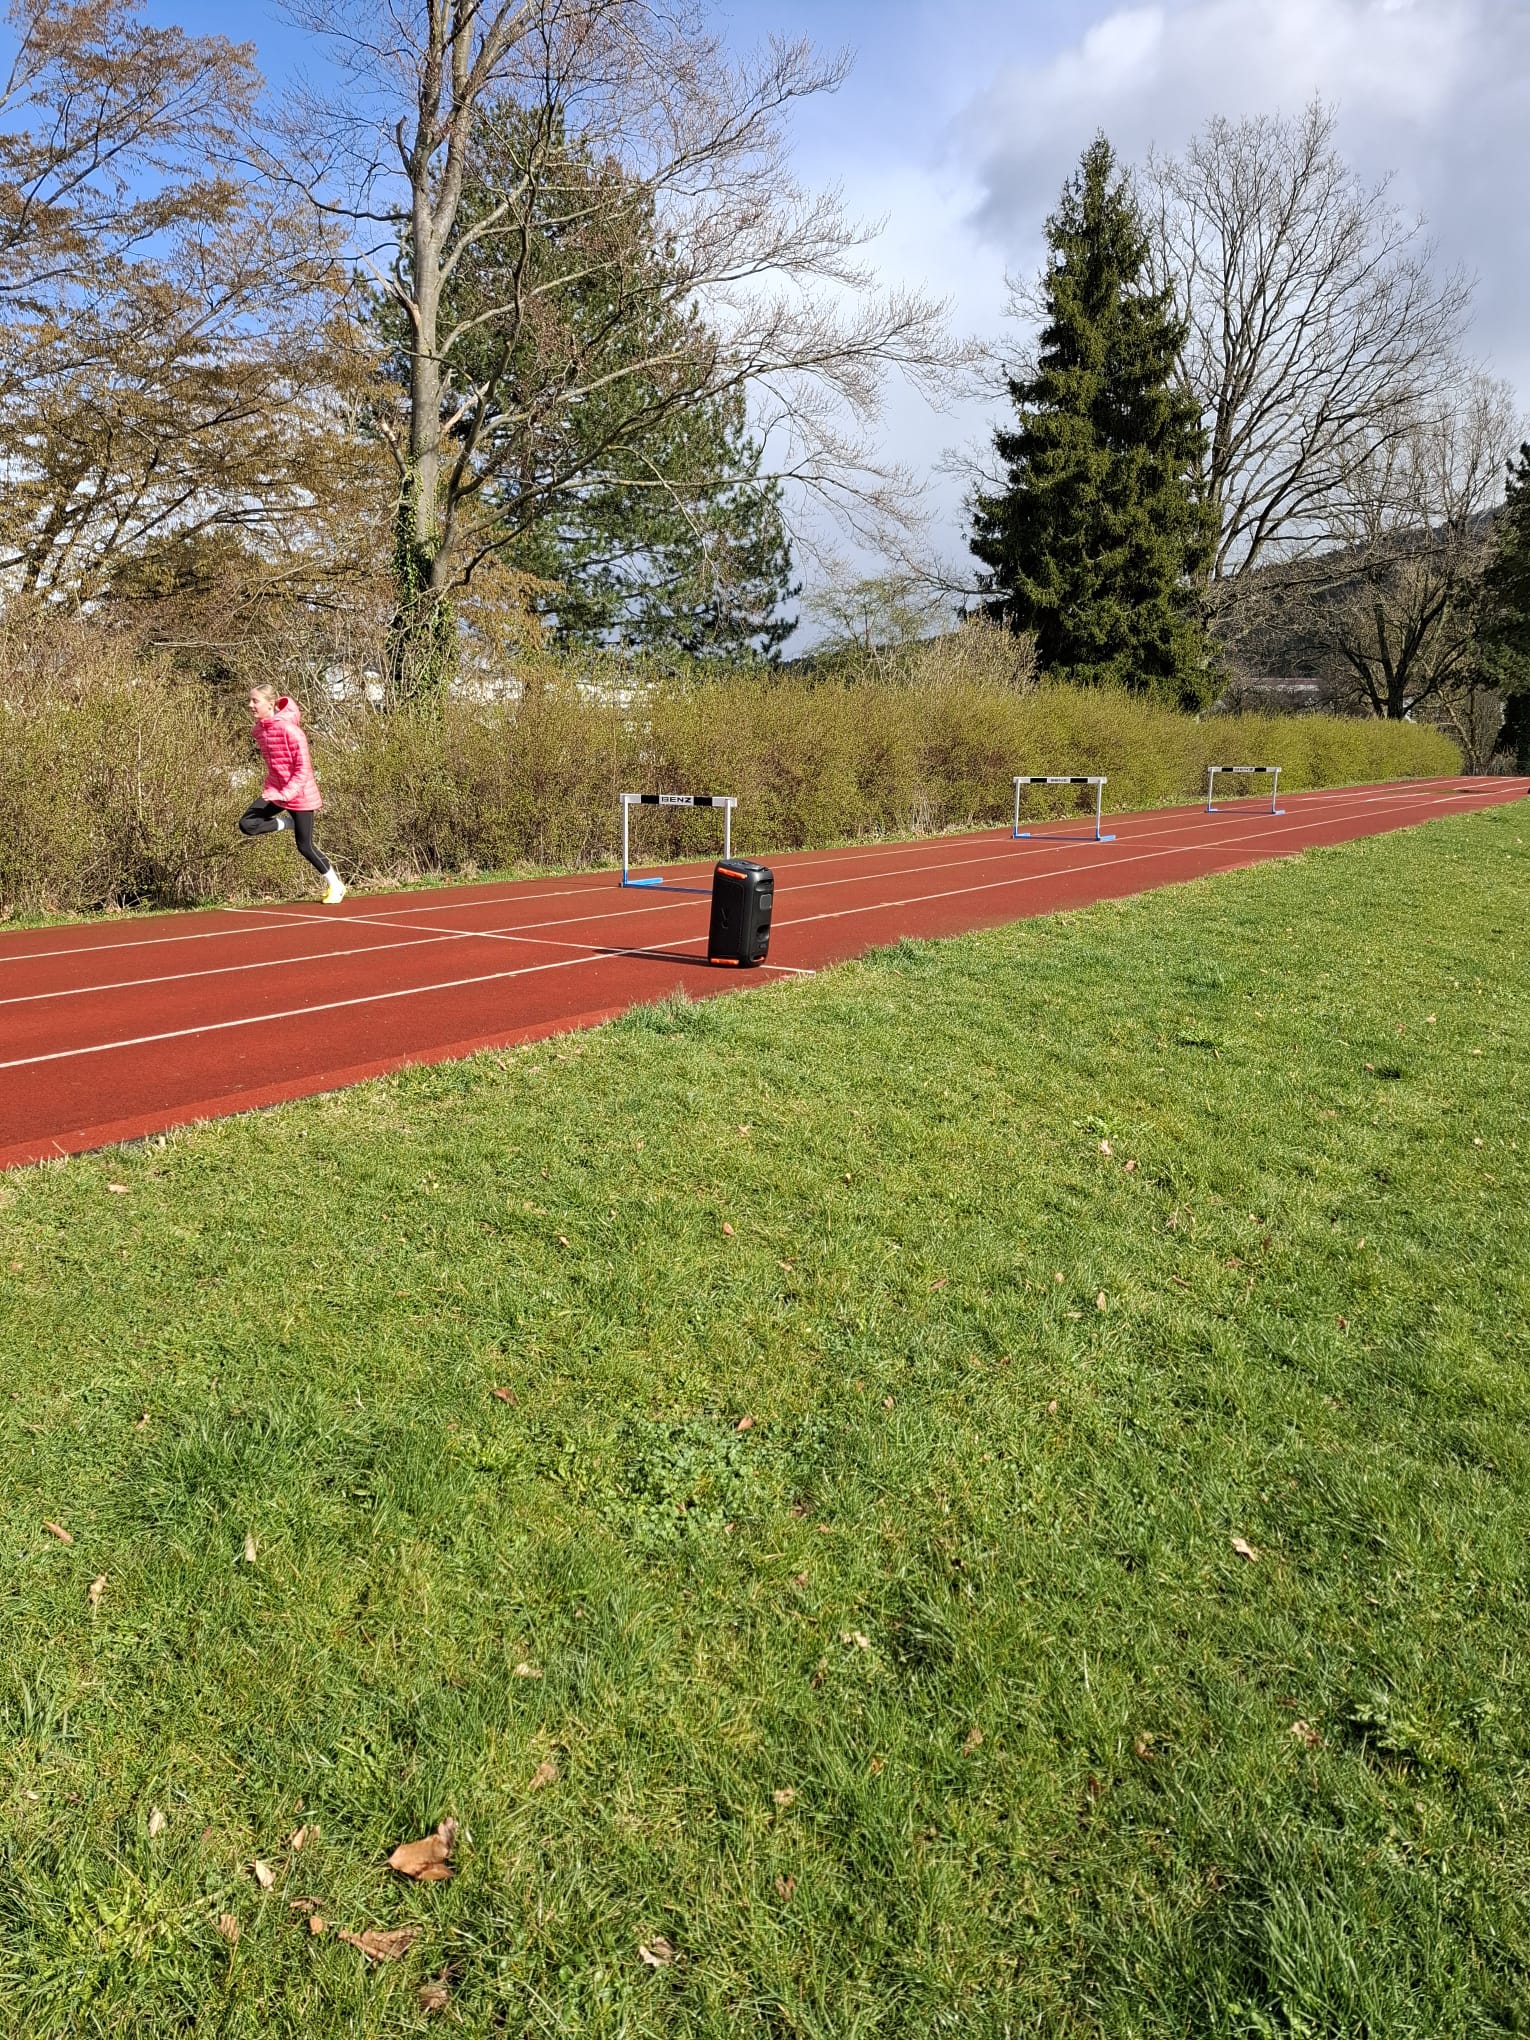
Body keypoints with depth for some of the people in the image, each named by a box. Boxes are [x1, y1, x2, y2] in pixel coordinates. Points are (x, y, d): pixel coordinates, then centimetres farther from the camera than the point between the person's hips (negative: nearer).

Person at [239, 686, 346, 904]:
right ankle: (289, 823, 8)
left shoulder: (289, 729, -21)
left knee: (304, 846, 0)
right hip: (275, 791, 7)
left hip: (299, 794, -7)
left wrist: (287, 793, -28)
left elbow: (304, 768, -21)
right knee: (247, 824, -12)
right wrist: (272, 788, 16)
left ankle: (335, 885, 18)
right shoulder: (259, 729, 4)